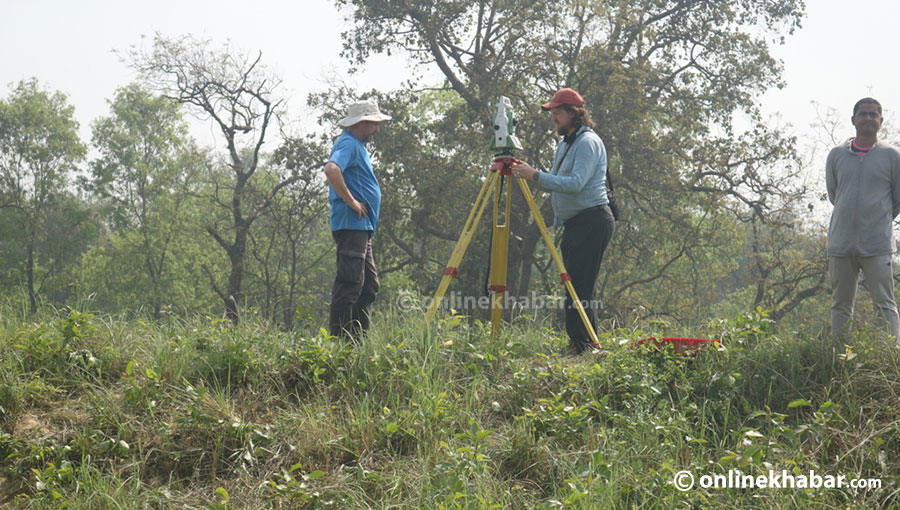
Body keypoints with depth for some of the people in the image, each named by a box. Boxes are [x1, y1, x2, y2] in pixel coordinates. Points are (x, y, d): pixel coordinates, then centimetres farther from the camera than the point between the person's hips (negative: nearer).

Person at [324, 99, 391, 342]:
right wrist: (351, 201, -23)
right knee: (349, 284, -11)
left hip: (361, 225, 11)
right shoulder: (348, 144, -10)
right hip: (351, 224, -11)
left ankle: (358, 340, 15)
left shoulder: (357, 145, 22)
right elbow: (331, 169, -30)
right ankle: (339, 340, -10)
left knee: (368, 286, 12)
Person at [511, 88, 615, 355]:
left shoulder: (587, 142, -11)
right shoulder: (565, 143, 19)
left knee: (579, 286, -13)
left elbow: (576, 183, -23)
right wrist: (557, 224, 20)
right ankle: (584, 345, 10)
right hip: (573, 223, 10)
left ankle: (582, 345, -13)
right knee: (577, 286, 8)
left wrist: (536, 176, -26)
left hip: (592, 220, -10)